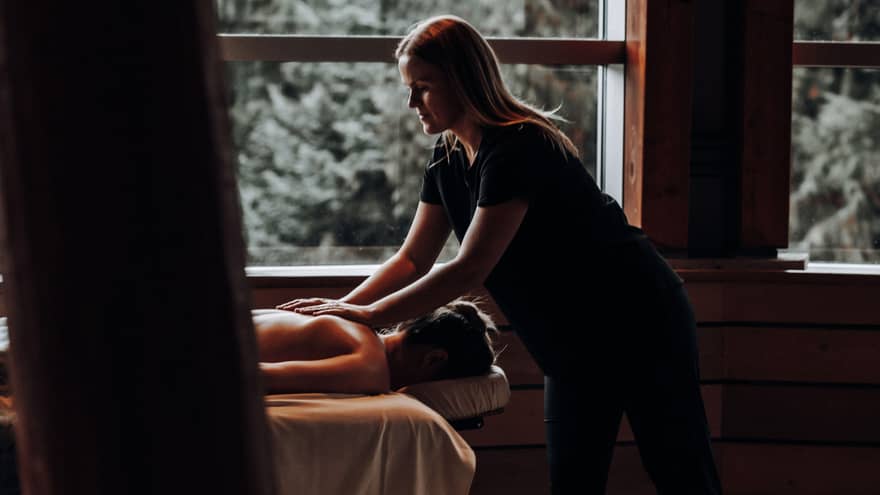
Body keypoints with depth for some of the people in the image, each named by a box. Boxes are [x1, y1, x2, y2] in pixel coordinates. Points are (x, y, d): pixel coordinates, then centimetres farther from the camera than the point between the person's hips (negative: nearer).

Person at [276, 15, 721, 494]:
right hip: (574, 342, 9)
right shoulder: (448, 159, 3)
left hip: (637, 323, -9)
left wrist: (370, 315, -25)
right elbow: (412, 260, 6)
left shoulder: (518, 148, -25)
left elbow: (470, 270, -28)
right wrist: (343, 307, -9)